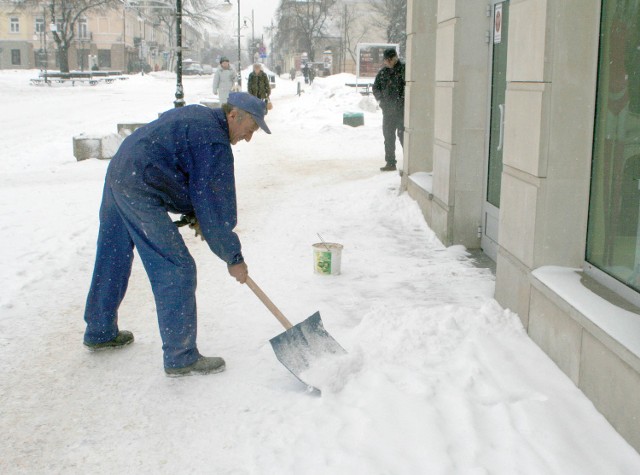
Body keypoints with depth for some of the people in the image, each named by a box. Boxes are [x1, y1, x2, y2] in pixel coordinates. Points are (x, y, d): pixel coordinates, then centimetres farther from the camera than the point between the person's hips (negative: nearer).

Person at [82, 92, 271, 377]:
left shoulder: (196, 115, 16)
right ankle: (180, 358, 0)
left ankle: (99, 333, 39)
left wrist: (194, 215, 17)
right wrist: (233, 259, -5)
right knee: (176, 271, -6)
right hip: (140, 191, -11)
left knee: (112, 262, 22)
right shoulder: (215, 144, -15)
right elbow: (218, 207, -14)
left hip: (117, 175, 11)